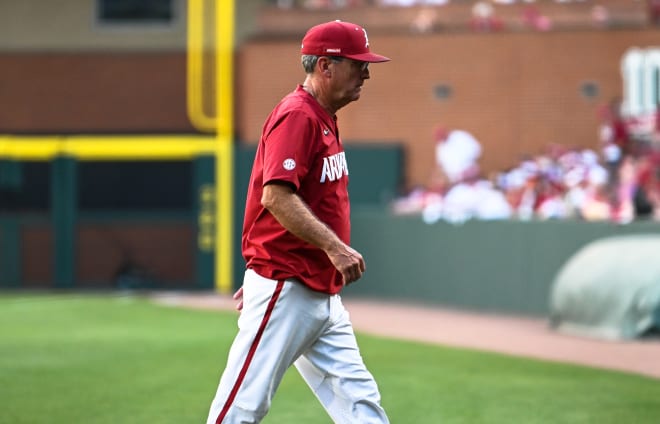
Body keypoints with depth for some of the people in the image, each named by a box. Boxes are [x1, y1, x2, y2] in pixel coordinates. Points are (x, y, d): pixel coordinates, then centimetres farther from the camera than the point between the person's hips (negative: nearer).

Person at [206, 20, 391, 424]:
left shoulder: (324, 119, 17)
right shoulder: (296, 116, -14)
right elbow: (276, 197, -26)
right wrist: (334, 247, -31)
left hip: (322, 294, 10)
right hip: (285, 292, -10)